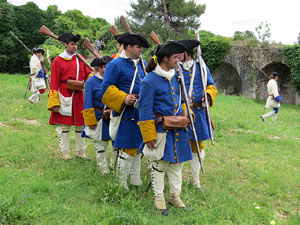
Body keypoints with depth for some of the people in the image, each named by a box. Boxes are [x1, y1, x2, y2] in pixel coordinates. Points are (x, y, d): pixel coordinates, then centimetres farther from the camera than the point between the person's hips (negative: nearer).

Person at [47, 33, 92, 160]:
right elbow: (54, 83, -4)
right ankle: (65, 152, 13)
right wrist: (54, 103, -10)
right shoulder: (58, 61, -2)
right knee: (65, 125, 3)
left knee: (79, 124, 8)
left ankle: (81, 152, 18)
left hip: (79, 97, 4)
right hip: (64, 96, -3)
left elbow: (87, 73, 13)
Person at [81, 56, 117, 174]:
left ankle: (114, 165, 27)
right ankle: (103, 170, 18)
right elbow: (88, 104, -9)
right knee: (101, 144, 5)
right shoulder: (91, 82, -8)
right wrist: (91, 122, -13)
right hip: (99, 119, -4)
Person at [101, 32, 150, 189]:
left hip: (141, 112, 8)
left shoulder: (141, 64, 16)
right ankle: (121, 183, 9)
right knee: (127, 148, -5)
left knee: (137, 146, 15)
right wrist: (123, 98, -24)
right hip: (126, 113, -8)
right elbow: (107, 87, -12)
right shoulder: (115, 64, -8)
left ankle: (135, 181, 28)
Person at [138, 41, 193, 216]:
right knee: (159, 164, 4)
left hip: (178, 129, 7)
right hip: (161, 129, -7)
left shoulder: (174, 77, 10)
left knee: (177, 162, 14)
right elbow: (145, 111, -13)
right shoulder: (150, 80, -13)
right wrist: (149, 136, -13)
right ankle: (159, 198, 19)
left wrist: (184, 116, 11)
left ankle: (175, 196, 28)